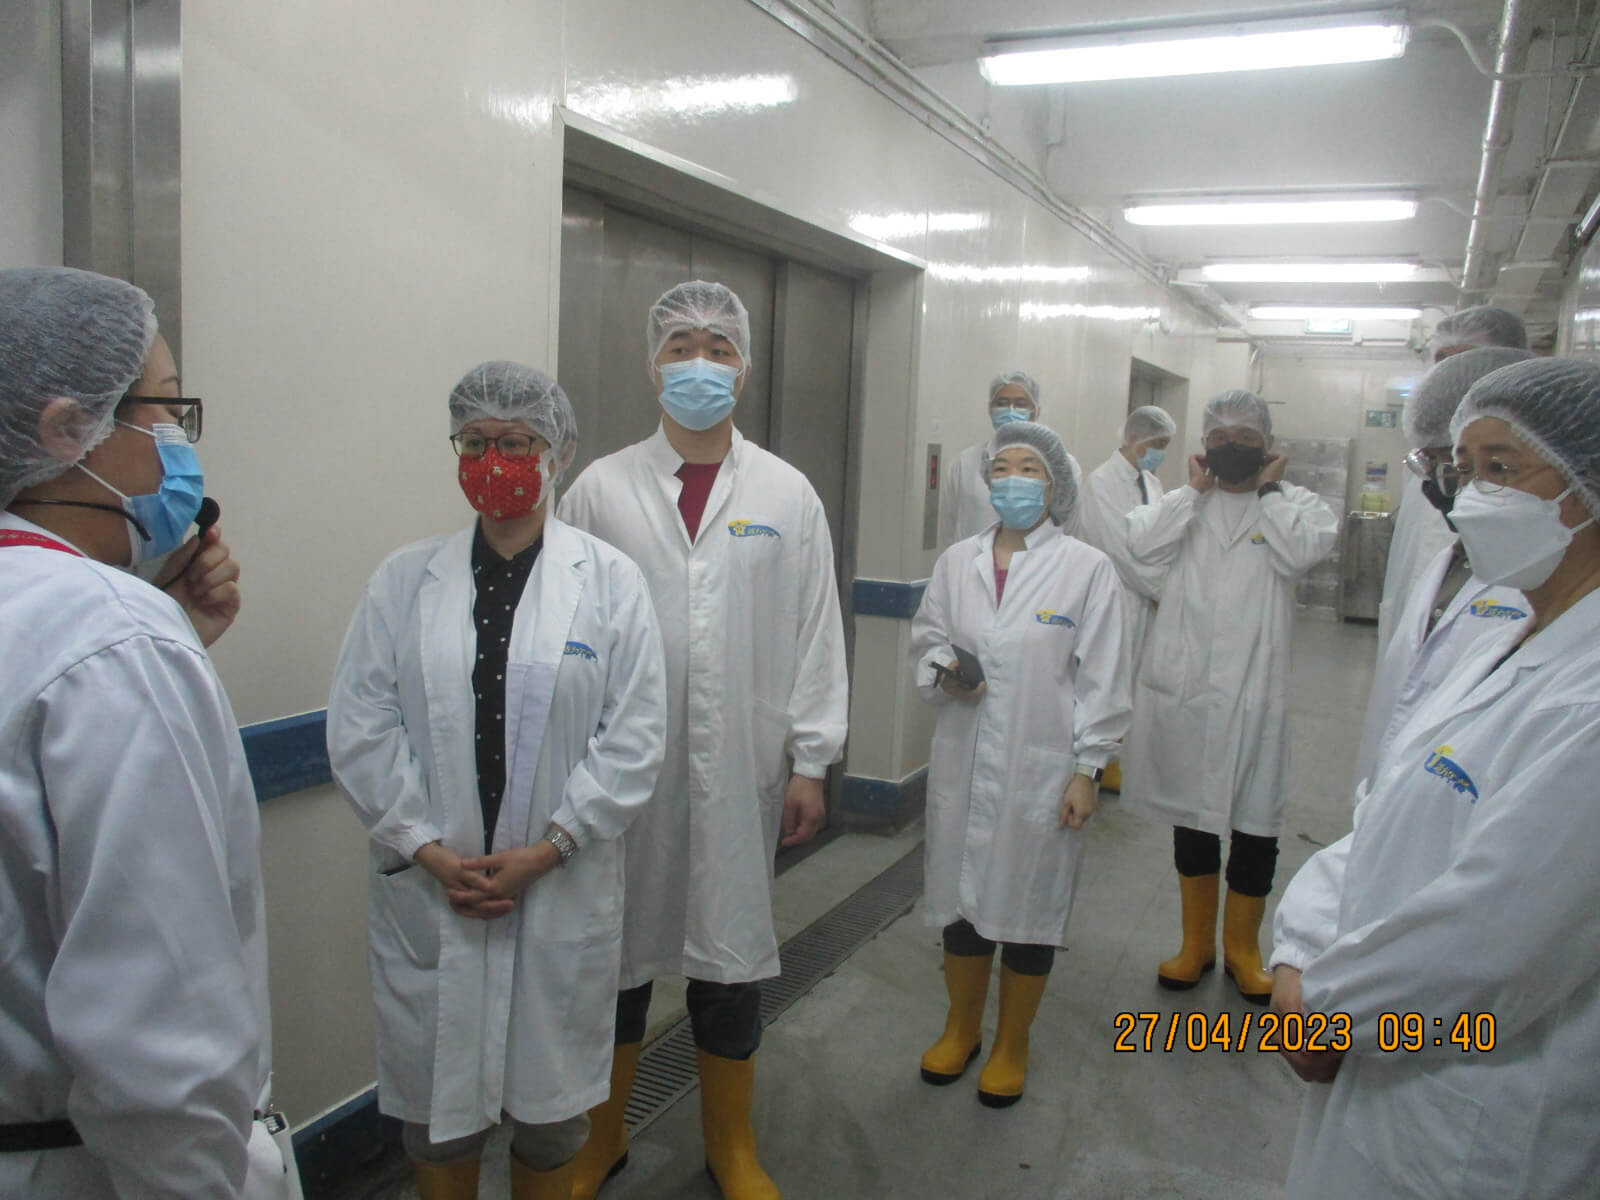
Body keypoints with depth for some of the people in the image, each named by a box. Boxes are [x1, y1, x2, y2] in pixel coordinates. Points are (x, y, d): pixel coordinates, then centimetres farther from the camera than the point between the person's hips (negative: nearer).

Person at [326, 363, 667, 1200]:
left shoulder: (609, 581, -2)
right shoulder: (404, 579, 3)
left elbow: (634, 738, -6)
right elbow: (359, 728, -1)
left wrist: (545, 850, -12)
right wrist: (427, 850, -10)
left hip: (562, 891, -1)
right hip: (426, 891, 2)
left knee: (550, 1100, 15)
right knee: (435, 1098, 16)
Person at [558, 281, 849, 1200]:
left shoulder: (788, 495, 2)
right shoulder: (601, 487, 0)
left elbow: (817, 634, 2)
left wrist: (811, 763, 0)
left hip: (741, 765, 0)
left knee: (731, 953, 12)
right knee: (616, 951, 13)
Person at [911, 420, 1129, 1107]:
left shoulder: (1088, 569, -6)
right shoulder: (957, 561, 4)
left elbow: (1102, 680, -6)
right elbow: (927, 636, 12)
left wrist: (1087, 769, -8)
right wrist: (943, 671, -10)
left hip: (1043, 767, -3)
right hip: (964, 761, 3)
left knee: (1029, 906, 10)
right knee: (961, 895, 14)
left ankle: (1011, 1046, 32)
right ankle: (960, 1030, 38)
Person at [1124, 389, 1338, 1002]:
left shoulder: (1295, 503, 3)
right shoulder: (1182, 502, 7)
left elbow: (1303, 551, -18)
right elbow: (1142, 543, -12)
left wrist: (1267, 491, -7)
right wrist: (1196, 489, -6)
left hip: (1255, 688, -1)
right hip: (1184, 682, 2)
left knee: (1255, 819, 7)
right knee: (1191, 812, 14)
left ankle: (1241, 946, 28)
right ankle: (1196, 941, 31)